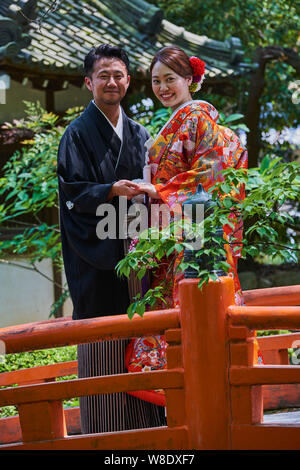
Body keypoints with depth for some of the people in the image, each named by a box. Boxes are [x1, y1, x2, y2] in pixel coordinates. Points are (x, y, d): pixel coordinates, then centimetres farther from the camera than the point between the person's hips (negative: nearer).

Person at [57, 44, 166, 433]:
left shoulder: (139, 135, 16)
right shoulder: (78, 135, 0)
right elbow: (73, 193, -8)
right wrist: (111, 191, -23)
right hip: (98, 259, -5)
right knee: (103, 352, -6)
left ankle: (146, 425, 10)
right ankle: (105, 437, -1)